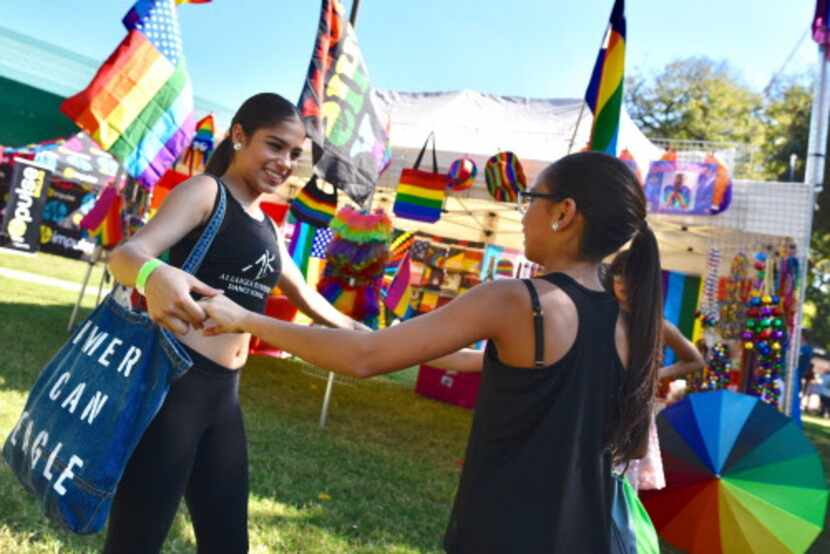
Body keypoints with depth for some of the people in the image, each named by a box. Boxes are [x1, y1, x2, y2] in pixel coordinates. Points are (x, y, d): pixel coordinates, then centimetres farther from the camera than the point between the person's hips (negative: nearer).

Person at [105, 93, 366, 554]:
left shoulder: (267, 227, 17)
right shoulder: (205, 191, -5)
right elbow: (126, 253, -20)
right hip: (172, 379, -8)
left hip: (224, 393, 8)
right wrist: (155, 275, -43)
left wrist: (355, 329, 41)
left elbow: (305, 296, 32)